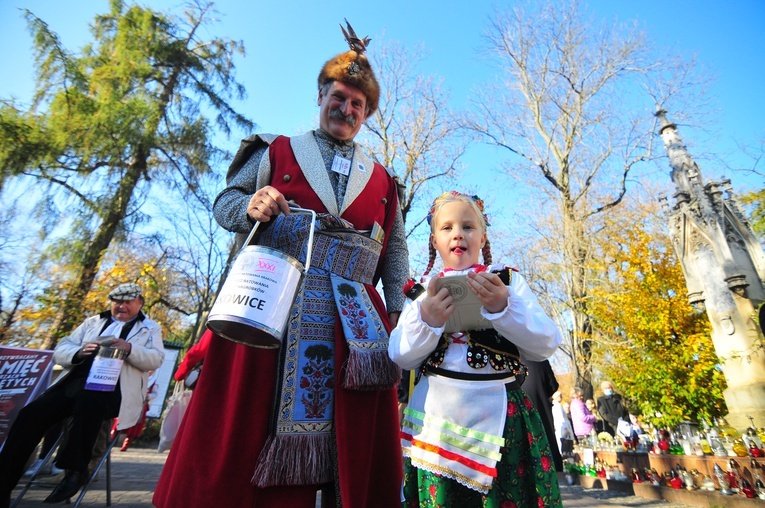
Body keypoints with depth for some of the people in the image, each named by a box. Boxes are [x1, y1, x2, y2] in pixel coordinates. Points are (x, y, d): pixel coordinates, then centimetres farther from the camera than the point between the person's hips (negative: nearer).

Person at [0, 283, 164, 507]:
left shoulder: (150, 329, 11)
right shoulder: (92, 322, 22)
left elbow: (156, 360, -2)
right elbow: (60, 351, 15)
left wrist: (128, 348, -20)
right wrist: (80, 351, -9)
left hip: (114, 388, -4)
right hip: (76, 381, 5)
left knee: (88, 401, -35)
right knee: (31, 414, -17)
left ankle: (76, 470, -21)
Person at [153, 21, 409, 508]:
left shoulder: (382, 179, 20)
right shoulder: (277, 151, 16)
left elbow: (396, 247, 16)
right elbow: (225, 202, 12)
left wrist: (397, 309, 5)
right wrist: (251, 205, -12)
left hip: (354, 311, 2)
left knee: (359, 441, 4)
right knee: (245, 425, 1)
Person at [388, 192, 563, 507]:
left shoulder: (508, 281, 3)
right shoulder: (423, 292, 4)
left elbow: (546, 345, -6)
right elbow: (401, 357, -3)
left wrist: (503, 307, -23)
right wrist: (427, 321, -21)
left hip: (498, 414, 0)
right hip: (437, 413, 1)